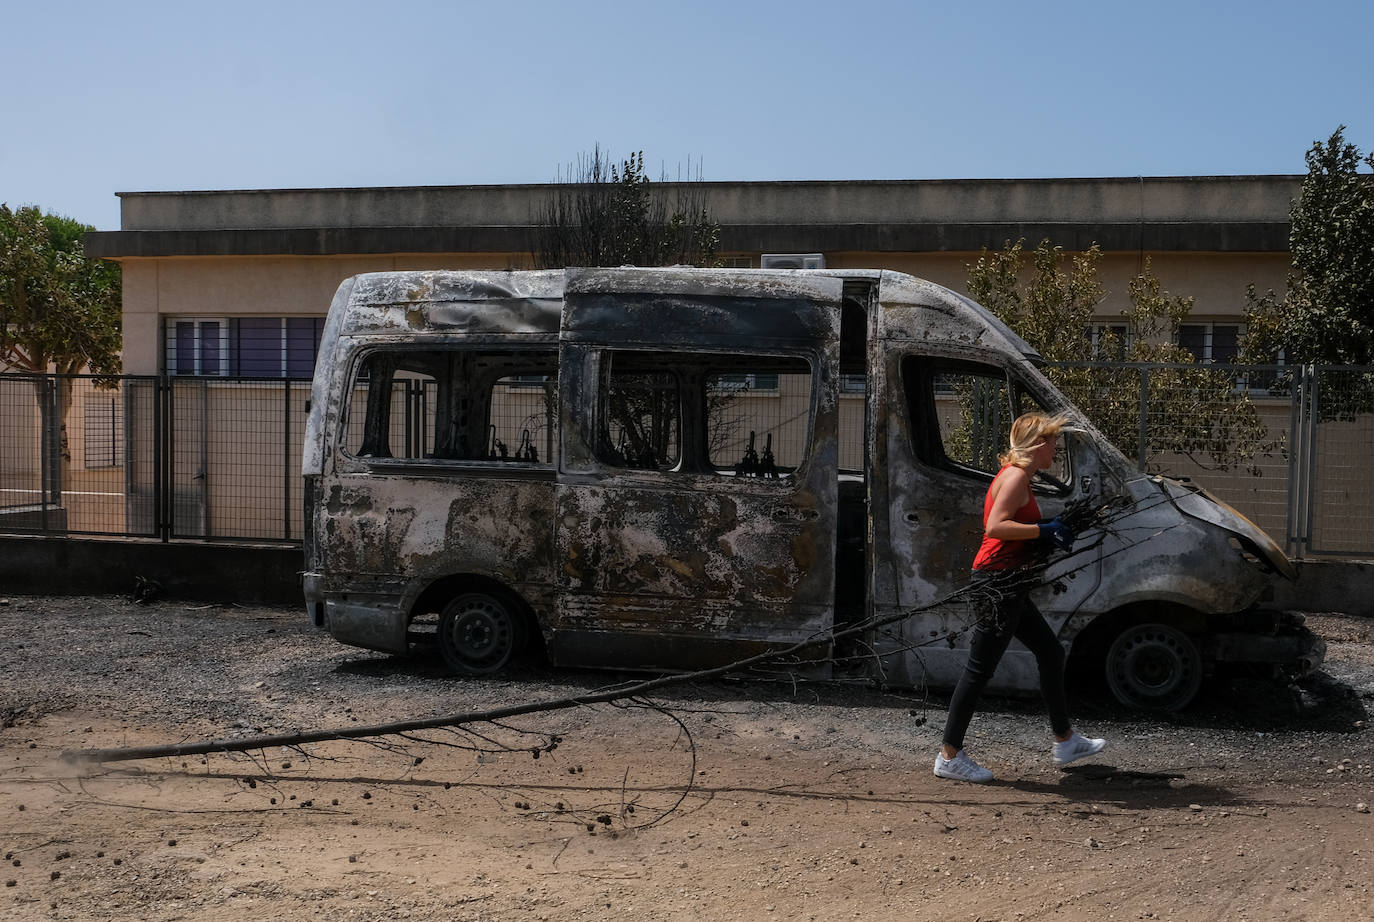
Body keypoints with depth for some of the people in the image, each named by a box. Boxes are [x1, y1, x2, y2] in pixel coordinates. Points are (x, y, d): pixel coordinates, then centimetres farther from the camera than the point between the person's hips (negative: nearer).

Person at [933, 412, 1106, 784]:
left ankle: (1065, 741, 31)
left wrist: (1053, 531, 10)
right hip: (998, 582, -11)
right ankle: (950, 755, 1)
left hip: (1008, 585, 11)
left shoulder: (1017, 476, 17)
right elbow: (995, 526, -25)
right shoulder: (1016, 476, -14)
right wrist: (1045, 530, -19)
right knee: (980, 669, -6)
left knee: (1051, 653, 18)